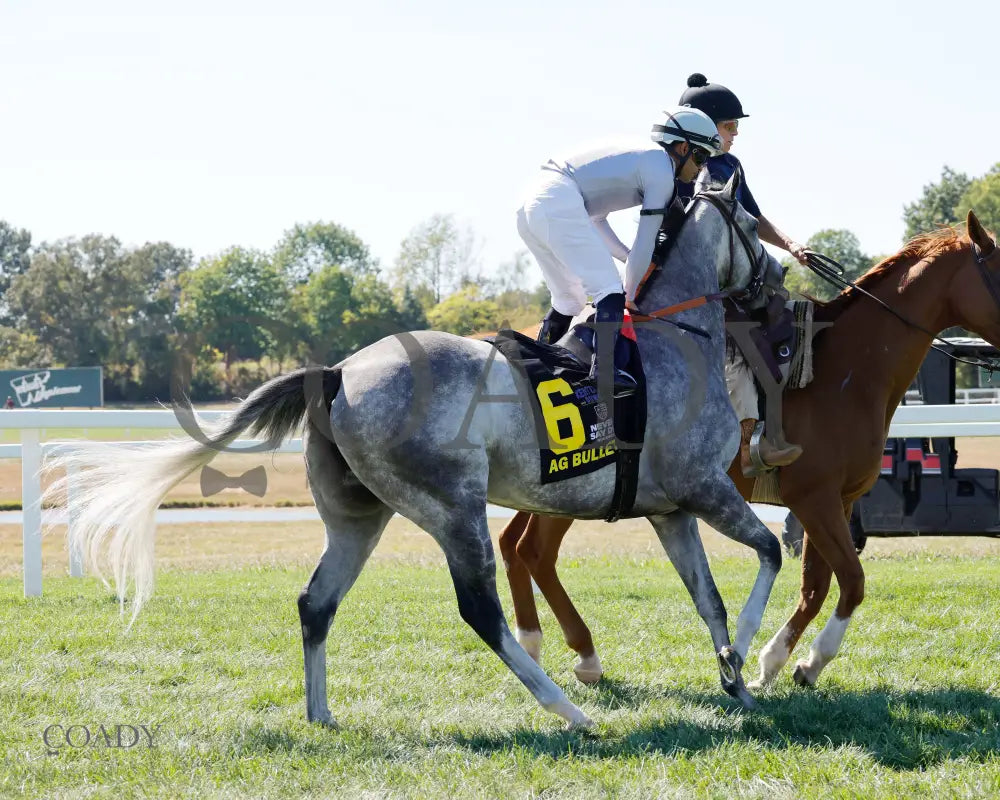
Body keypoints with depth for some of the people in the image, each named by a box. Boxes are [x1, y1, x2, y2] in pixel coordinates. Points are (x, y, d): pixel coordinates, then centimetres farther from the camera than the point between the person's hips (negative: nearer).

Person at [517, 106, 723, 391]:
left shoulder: (638, 155, 28)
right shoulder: (662, 172, 1)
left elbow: (595, 219, 31)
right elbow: (645, 243, 0)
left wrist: (631, 259, 25)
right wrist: (630, 294, 10)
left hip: (529, 209, 10)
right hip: (560, 205, -10)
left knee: (569, 301, 19)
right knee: (610, 291, -12)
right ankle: (603, 367, -26)